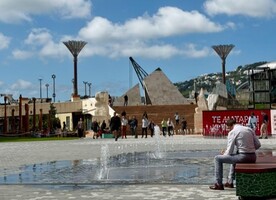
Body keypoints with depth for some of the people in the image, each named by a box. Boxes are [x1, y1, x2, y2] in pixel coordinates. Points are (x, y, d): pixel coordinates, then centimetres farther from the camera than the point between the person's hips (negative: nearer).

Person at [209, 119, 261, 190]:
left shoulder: (232, 132, -5)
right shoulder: (249, 129, 13)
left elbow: (230, 151, -7)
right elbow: (258, 145, 13)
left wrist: (224, 153, 15)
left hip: (243, 157, -7)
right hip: (253, 158, 8)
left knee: (217, 158, 8)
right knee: (234, 156, 39)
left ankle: (219, 184, 9)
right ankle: (230, 182, 42)